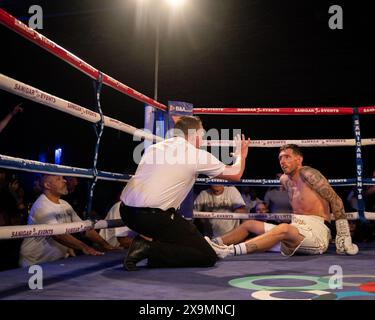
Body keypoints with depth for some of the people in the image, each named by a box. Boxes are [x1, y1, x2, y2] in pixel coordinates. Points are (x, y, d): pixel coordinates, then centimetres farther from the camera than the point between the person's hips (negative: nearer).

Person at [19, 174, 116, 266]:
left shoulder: (64, 205, 9)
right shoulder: (41, 206, -16)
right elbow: (57, 234, -28)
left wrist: (104, 244, -6)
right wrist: (84, 247, -37)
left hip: (59, 261, 7)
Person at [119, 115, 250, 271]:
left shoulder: (154, 147, 17)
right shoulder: (198, 155, 2)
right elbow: (235, 174, 14)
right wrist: (241, 155, 35)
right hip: (153, 216, -7)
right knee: (208, 257, 1)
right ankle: (149, 248, -11)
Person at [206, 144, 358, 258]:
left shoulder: (307, 173, -11)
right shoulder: (285, 179, 12)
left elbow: (336, 200, -11)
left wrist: (344, 238, -13)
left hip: (316, 232, -9)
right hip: (296, 230, 9)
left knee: (284, 229, -38)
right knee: (249, 225, 10)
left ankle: (230, 251, -48)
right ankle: (214, 244, -2)